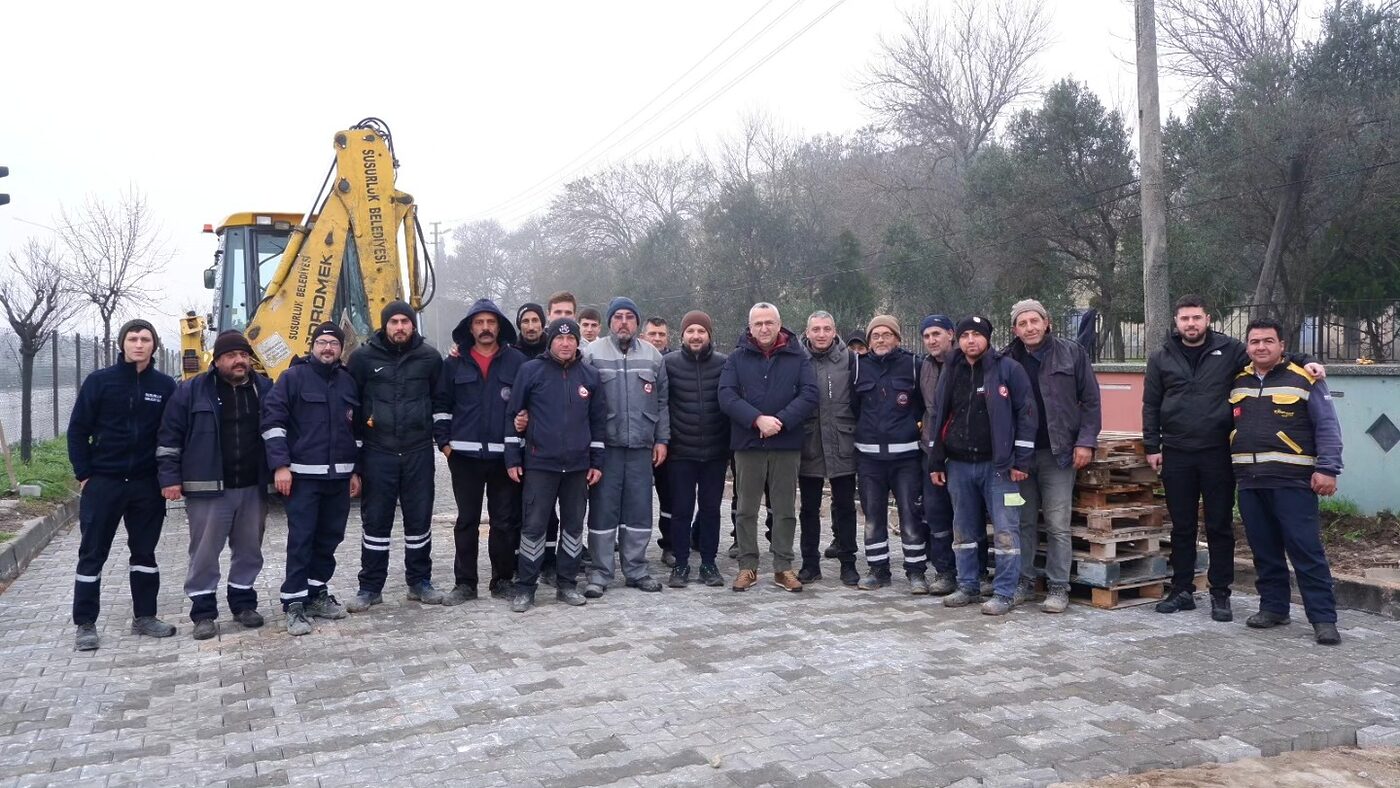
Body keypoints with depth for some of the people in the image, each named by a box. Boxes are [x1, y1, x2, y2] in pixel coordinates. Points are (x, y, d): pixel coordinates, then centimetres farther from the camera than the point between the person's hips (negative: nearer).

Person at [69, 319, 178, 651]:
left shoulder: (165, 386, 1)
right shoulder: (99, 381, -3)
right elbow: (78, 430, -1)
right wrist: (83, 474, -5)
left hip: (147, 484, 2)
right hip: (103, 481, -2)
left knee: (144, 550, 11)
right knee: (92, 554, 4)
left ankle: (145, 616, 21)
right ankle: (85, 623, 14)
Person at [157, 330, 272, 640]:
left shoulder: (265, 389, 6)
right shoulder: (191, 391, -2)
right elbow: (169, 437, -2)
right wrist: (170, 478, -8)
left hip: (253, 487, 3)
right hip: (208, 488, -3)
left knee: (249, 550, 12)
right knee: (204, 553, 2)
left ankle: (243, 603, 26)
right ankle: (203, 612, 13)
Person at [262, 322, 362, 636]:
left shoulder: (348, 382, 12)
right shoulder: (294, 377, -3)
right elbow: (272, 418, -9)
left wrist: (356, 470, 14)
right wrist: (280, 465, -15)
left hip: (339, 475, 5)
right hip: (303, 474, -5)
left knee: (330, 537, 11)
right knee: (301, 539, -5)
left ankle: (317, 593, 23)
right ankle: (295, 604, 0)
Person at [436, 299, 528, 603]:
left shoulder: (517, 361, 2)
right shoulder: (454, 363, 6)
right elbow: (442, 404, 8)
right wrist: (444, 442, 0)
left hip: (504, 455, -1)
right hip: (465, 455, 1)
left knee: (505, 521, 6)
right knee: (467, 521, 7)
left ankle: (503, 580, 18)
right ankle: (465, 583, 15)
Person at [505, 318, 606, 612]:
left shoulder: (590, 376, 6)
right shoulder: (531, 371, -2)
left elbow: (599, 421, 11)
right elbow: (513, 414, 0)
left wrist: (597, 461, 8)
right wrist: (512, 458, -2)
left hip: (578, 465, 3)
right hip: (539, 464, -3)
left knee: (574, 525, 9)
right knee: (534, 525, -1)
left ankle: (567, 584, 21)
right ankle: (525, 587, 9)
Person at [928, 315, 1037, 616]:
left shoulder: (1008, 368, -4)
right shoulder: (951, 372, 12)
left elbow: (1026, 413, -6)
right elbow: (938, 417, 17)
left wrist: (1021, 460, -10)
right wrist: (936, 462, 13)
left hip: (998, 465, -5)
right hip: (959, 465, 5)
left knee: (1005, 531, -3)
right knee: (964, 531, 12)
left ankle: (1004, 593, 5)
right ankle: (968, 586, 23)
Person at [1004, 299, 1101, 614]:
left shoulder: (1071, 353, 1)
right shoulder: (1008, 360, 6)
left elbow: (1090, 399, 1)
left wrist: (1086, 441, -7)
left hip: (1058, 453, -2)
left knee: (1058, 525, 0)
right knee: (1024, 522, 9)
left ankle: (1058, 588, 7)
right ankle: (1024, 582, 18)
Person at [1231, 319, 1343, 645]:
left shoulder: (1304, 380, 0)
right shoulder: (1237, 383, 13)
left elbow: (1327, 426, -3)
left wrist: (1327, 469, -12)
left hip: (1292, 481, -5)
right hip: (1249, 482, 5)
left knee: (1306, 550, -5)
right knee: (1264, 549, 10)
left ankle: (1323, 618, 1)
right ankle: (1273, 606, 22)